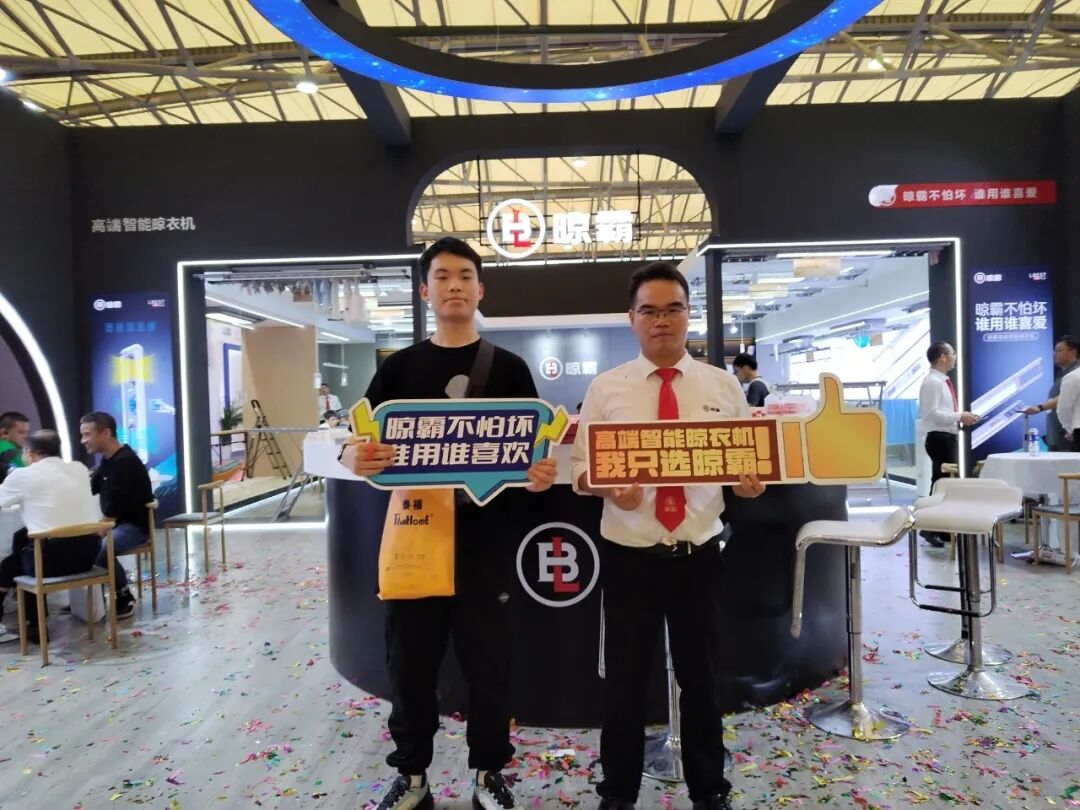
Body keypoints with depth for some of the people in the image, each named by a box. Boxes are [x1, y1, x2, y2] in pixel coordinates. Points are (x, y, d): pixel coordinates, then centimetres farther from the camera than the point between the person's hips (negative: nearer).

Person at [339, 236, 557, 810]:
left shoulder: (508, 367, 3)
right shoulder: (398, 368, 6)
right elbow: (359, 443, 2)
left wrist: (543, 473, -20)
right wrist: (355, 457, -21)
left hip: (484, 536, -1)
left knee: (488, 660, 10)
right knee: (409, 661, 12)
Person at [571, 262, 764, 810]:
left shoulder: (723, 386, 3)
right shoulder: (605, 388, -2)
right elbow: (580, 469, -2)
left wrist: (751, 483, -17)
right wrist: (610, 487, -22)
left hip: (699, 554, 1)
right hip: (628, 556, -1)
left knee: (702, 678, 16)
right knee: (624, 681, 12)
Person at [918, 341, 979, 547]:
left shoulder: (943, 381, 16)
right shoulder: (932, 382, -15)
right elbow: (932, 413, -23)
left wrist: (961, 418, 9)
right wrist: (959, 416, -20)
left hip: (948, 437, 11)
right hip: (940, 438, -11)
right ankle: (931, 529, -5)